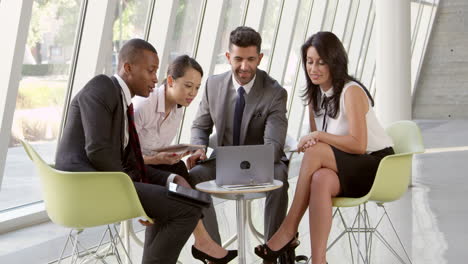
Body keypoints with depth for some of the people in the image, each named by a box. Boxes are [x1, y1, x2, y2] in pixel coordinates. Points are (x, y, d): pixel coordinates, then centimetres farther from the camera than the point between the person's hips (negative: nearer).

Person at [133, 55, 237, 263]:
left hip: (153, 164, 7)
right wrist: (156, 160, -30)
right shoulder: (142, 105, -20)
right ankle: (203, 242, -17)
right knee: (178, 183, -27)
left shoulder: (178, 108, 3)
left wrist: (172, 157, -10)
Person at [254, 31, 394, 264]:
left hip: (376, 165, -5)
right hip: (345, 168, 5)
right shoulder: (315, 94, 9)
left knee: (315, 153, -31)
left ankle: (288, 231, -24)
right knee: (320, 180, -33)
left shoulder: (351, 92, -14)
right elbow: (315, 138, 13)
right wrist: (311, 140, -11)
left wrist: (319, 136, -20)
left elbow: (359, 145, -21)